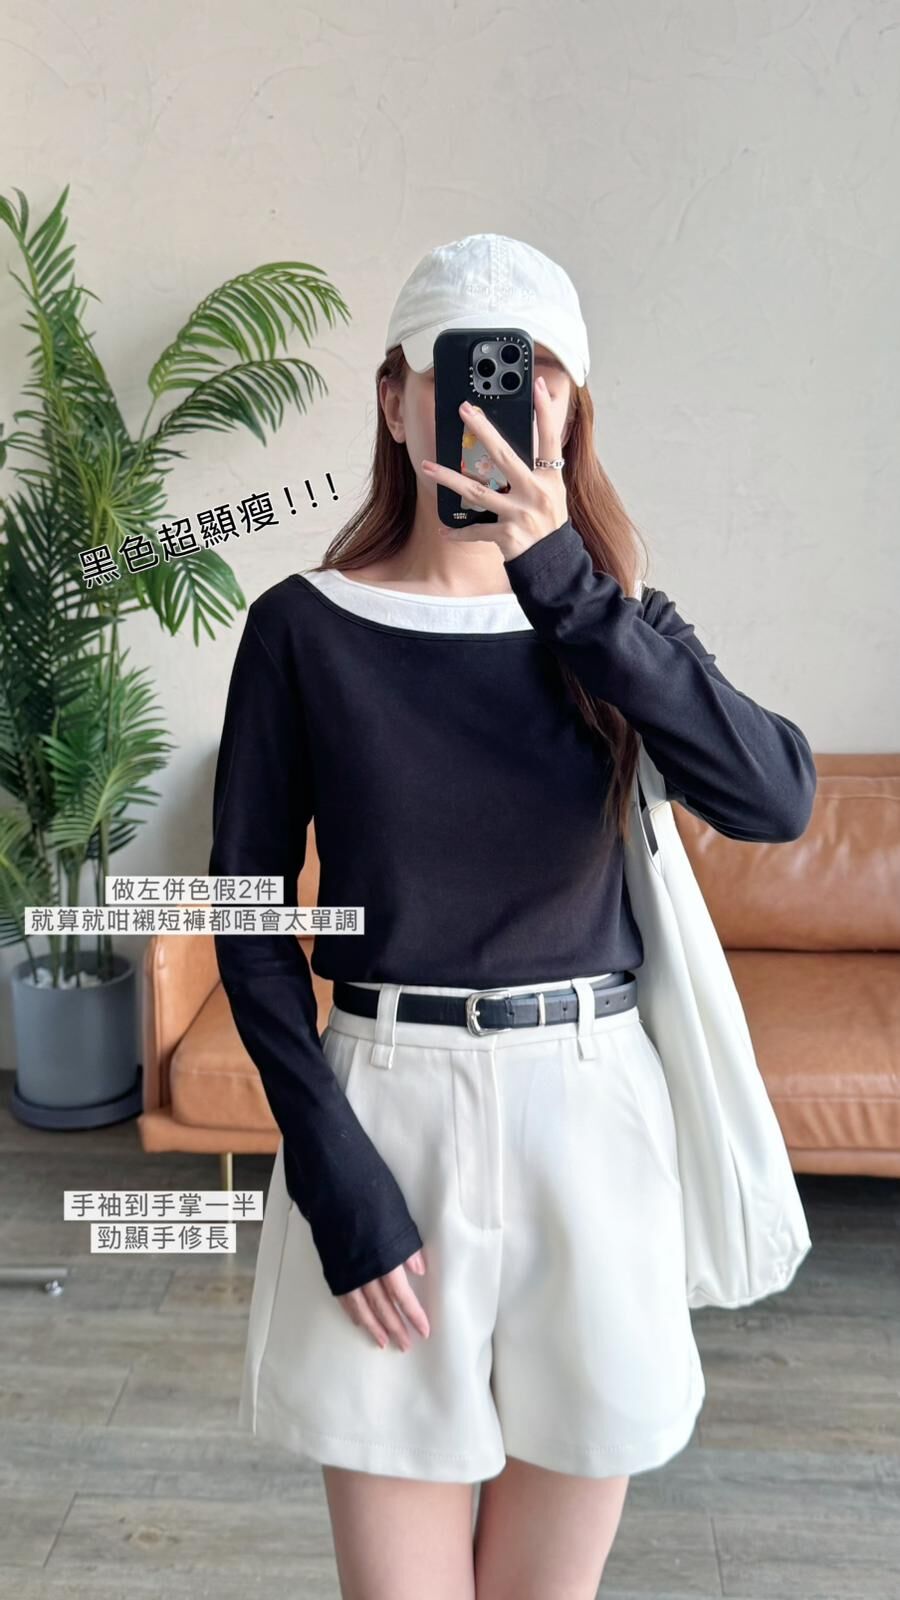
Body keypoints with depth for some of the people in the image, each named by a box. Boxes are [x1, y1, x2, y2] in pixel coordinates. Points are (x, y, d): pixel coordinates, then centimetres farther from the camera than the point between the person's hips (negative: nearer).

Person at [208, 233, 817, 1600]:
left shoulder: (611, 621, 3)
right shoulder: (306, 627, -3)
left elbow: (776, 798, -16)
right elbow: (249, 919, -2)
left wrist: (563, 584, -24)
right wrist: (335, 1173, -9)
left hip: (590, 1106, 2)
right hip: (387, 1109, -2)